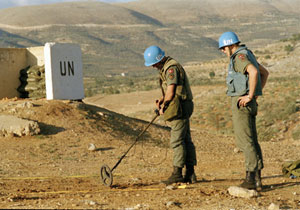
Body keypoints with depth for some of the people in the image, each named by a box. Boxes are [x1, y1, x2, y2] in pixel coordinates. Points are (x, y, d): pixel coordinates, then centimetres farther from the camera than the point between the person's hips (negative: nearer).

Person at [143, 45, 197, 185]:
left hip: (179, 108, -11)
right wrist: (161, 100, 9)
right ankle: (190, 173, 10)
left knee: (177, 140, -8)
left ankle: (177, 173, -6)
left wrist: (163, 107, -6)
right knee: (186, 140, 9)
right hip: (181, 108, 11)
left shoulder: (171, 68, -16)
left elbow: (170, 92, -19)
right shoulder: (166, 67, 17)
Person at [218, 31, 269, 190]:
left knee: (244, 141, -9)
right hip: (250, 105, 10)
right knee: (252, 141, 9)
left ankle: (251, 178, -11)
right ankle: (257, 179, 10)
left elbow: (254, 71, -32)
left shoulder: (240, 57, -14)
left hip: (241, 102, -10)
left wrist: (250, 95, -25)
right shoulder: (247, 55, 18)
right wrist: (258, 93, 19)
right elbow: (265, 73, 28)